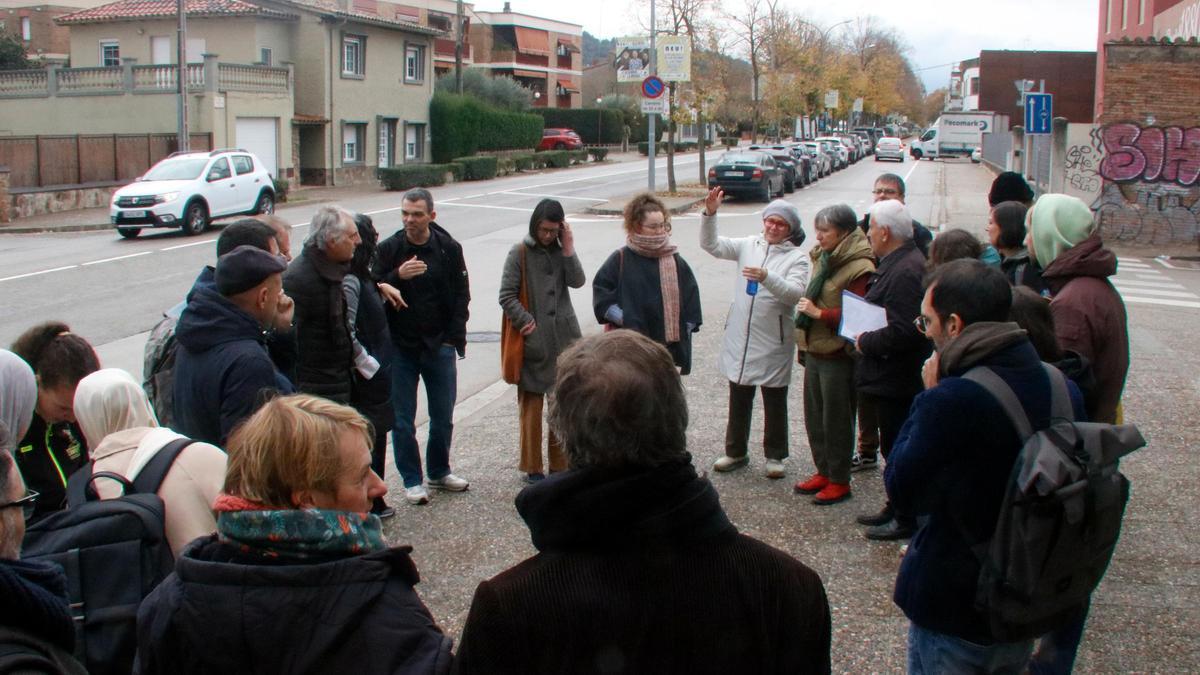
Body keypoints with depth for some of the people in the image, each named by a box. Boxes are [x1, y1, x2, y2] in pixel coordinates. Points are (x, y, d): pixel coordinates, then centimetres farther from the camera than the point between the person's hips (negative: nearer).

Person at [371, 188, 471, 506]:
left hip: (439, 345, 1)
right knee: (402, 419, 4)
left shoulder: (449, 248, -2)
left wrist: (454, 338, -3)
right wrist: (397, 276, -25)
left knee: (443, 416, 10)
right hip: (400, 347, -1)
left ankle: (439, 472, 29)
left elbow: (460, 296, 5)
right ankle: (412, 480, 17)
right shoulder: (389, 249, -5)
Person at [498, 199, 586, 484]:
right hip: (534, 341, -4)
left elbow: (578, 281, -5)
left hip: (564, 339, 4)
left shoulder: (560, 250, 8)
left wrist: (568, 248, -12)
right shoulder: (520, 253, -4)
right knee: (532, 404, 3)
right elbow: (507, 296, -7)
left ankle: (560, 463, 20)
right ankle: (532, 466, 13)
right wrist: (527, 321, -15)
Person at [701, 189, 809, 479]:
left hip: (773, 343, -3)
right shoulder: (748, 245, 3)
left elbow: (795, 293, -21)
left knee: (775, 404, 10)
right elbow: (711, 245, -5)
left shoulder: (797, 257, -7)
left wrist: (767, 277, -37)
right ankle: (736, 452, 30)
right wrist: (710, 214, -20)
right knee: (738, 400, 15)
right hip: (740, 339, 3)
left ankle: (775, 456, 24)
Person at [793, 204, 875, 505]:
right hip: (815, 351, 8)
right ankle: (823, 471, 30)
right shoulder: (823, 258, 9)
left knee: (836, 421, 3)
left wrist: (819, 313, -20)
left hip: (838, 356, -8)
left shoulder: (859, 268, -17)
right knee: (814, 417, 16)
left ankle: (839, 481, 16)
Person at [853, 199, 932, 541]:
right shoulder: (896, 264, 10)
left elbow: (903, 332, -30)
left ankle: (906, 520, 14)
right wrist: (867, 338, 7)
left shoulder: (906, 272, -24)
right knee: (894, 448, 20)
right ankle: (897, 509, 33)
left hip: (896, 381, -11)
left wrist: (865, 342, -16)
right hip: (889, 377, 11)